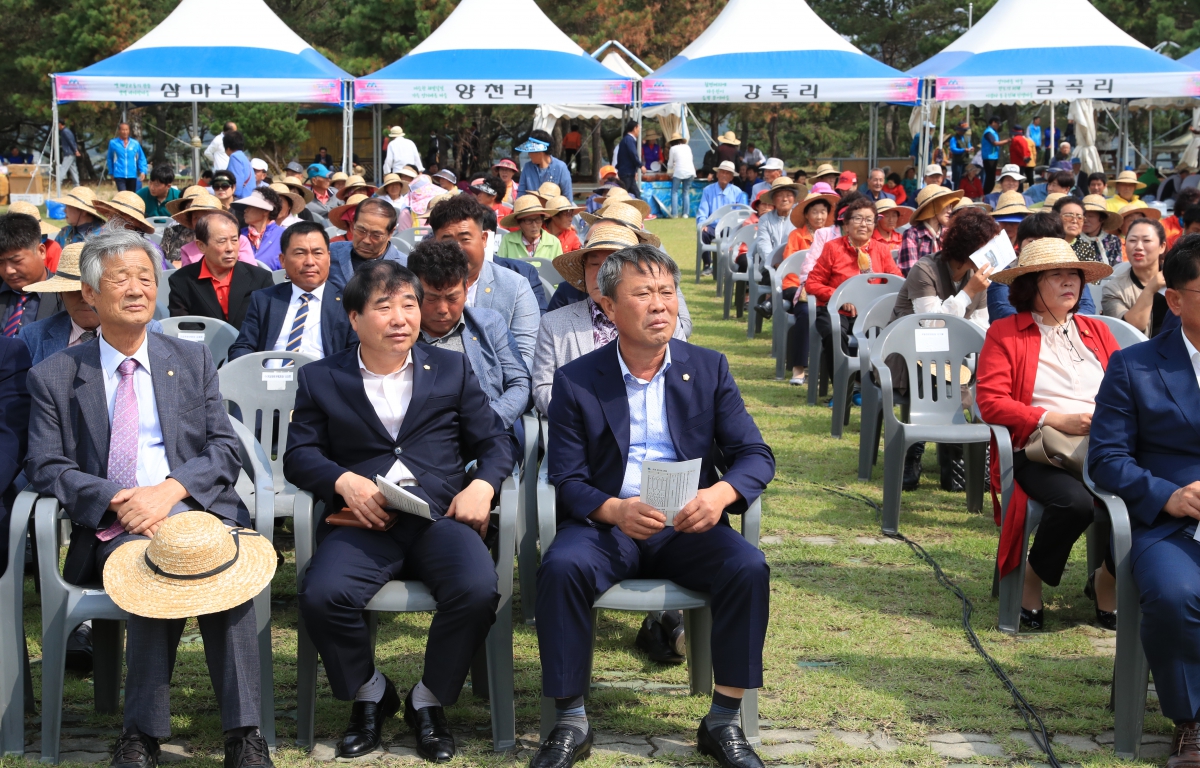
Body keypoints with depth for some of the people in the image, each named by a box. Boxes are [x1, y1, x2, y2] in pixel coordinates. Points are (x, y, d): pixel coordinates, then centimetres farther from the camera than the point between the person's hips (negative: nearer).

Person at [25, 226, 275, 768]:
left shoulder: (192, 361, 17)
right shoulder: (55, 377, 12)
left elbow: (224, 451, 9)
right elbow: (46, 468, 4)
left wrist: (169, 491, -12)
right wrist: (117, 500, -14)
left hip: (194, 508, 2)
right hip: (111, 527, -1)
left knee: (225, 564, -32)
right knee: (156, 563, -35)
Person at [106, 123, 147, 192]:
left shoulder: (135, 143, 2)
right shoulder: (113, 143, 0)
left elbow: (141, 158, 9)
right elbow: (109, 159, 13)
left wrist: (143, 171, -5)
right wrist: (111, 173, 16)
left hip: (132, 175, 3)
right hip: (119, 175, -3)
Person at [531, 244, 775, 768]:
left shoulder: (709, 369, 6)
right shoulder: (576, 382, 1)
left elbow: (755, 454, 1)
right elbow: (567, 480, -3)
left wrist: (721, 493, -23)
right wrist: (616, 510, -26)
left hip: (687, 526, 1)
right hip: (605, 523, -1)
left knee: (748, 568, -27)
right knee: (560, 568, -32)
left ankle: (723, 723, -13)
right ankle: (570, 724, -18)